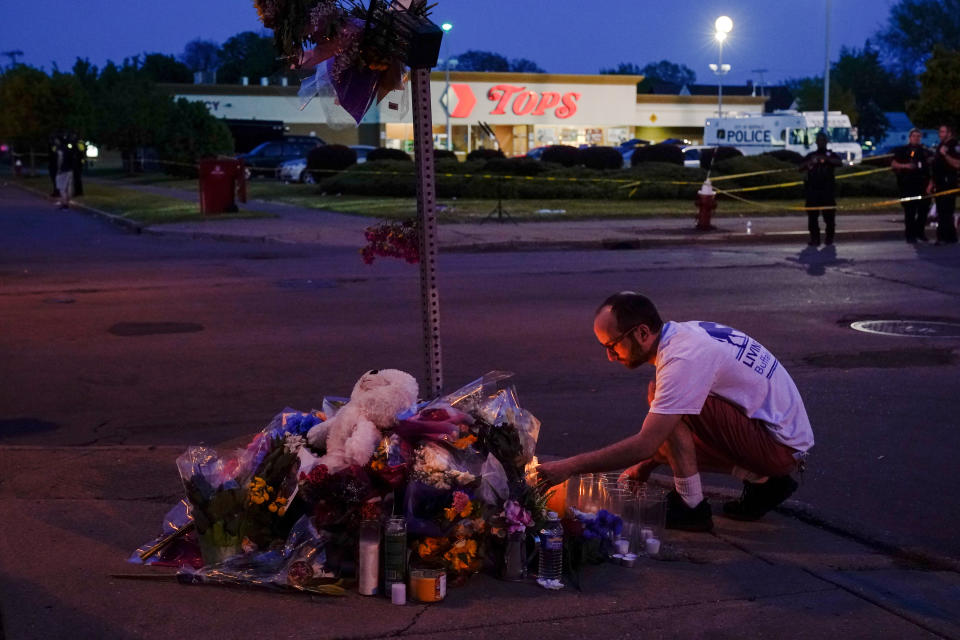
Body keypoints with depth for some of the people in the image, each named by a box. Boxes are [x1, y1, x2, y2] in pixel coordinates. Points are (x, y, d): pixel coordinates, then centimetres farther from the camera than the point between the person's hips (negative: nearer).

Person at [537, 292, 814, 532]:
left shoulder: (684, 358, -26)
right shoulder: (683, 335, 4)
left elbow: (646, 445, -30)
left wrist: (568, 466, -26)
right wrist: (646, 465, 12)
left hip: (780, 445, -10)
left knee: (674, 414, -23)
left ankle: (691, 507, -9)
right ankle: (763, 482, 11)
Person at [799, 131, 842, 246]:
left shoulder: (831, 155, 11)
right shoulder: (810, 156, 16)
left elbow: (840, 163, -8)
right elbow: (801, 167, 5)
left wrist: (826, 159, -22)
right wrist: (810, 162, -15)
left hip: (828, 190, -1)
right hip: (812, 190, 1)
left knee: (829, 215, -3)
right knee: (812, 215, -4)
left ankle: (829, 238, 9)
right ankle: (815, 239, 0)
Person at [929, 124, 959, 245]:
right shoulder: (940, 146, 20)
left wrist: (945, 154, -24)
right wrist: (931, 184, 21)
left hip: (949, 184, -9)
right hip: (939, 184, 9)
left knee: (946, 211, -10)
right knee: (940, 212, 9)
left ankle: (949, 237, -7)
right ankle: (942, 237, 13)